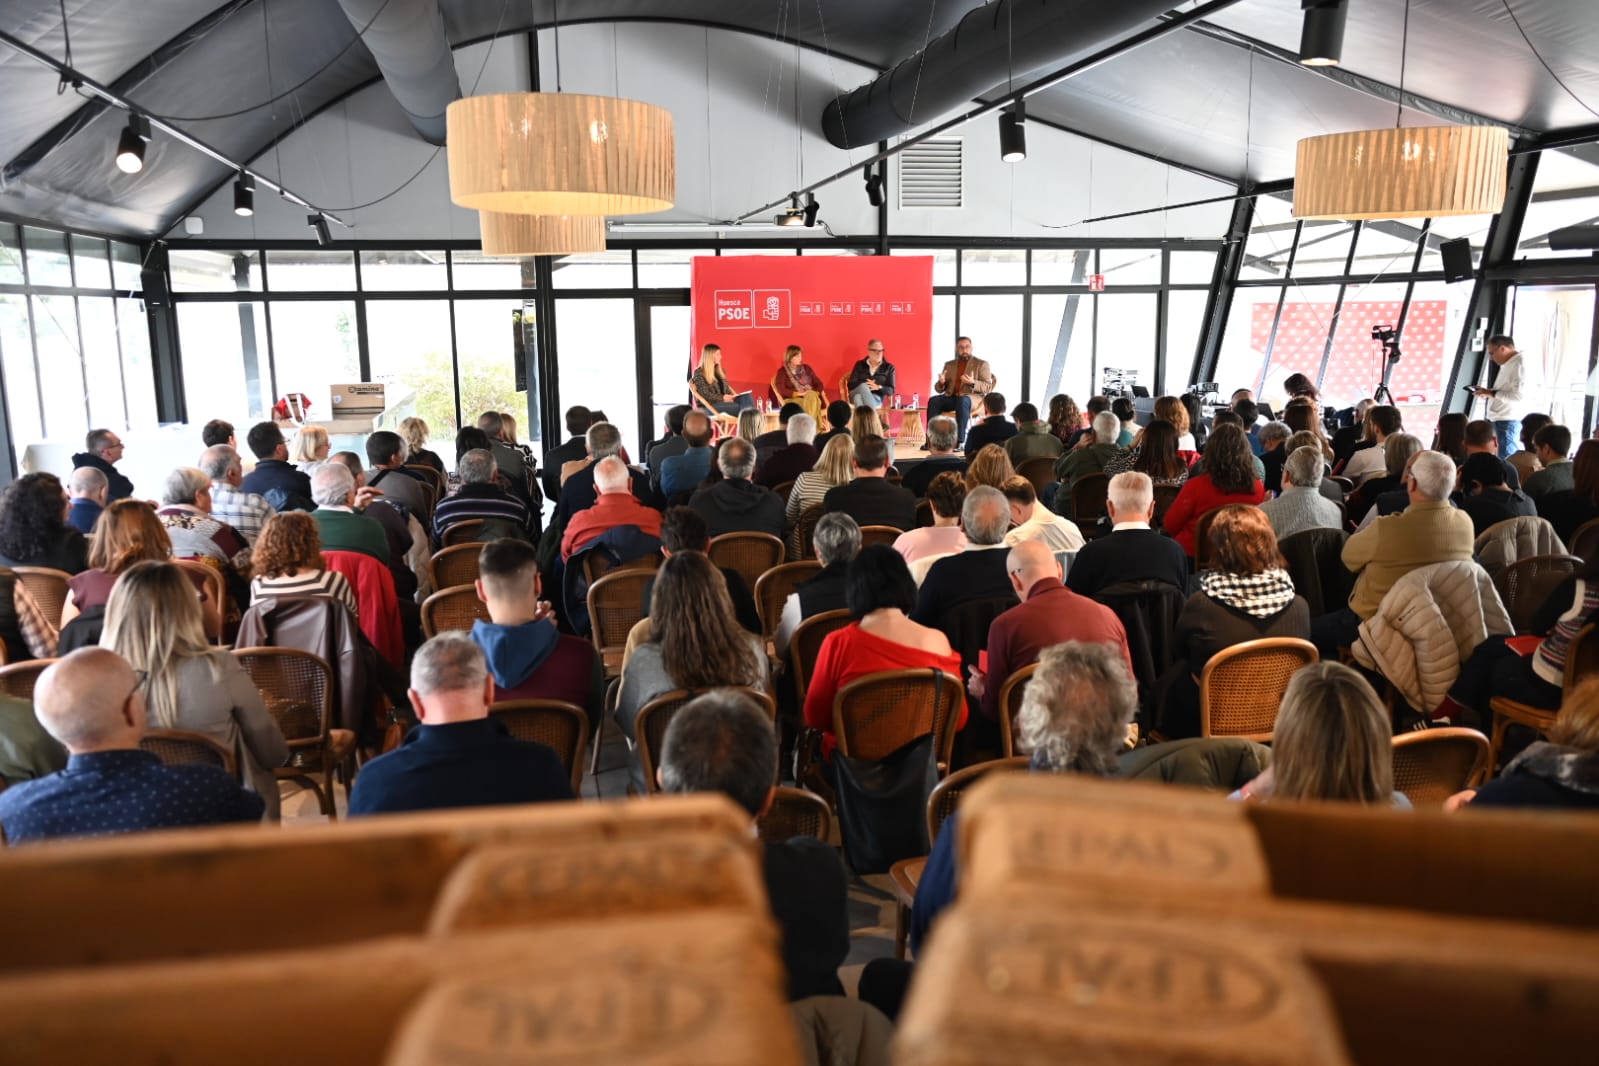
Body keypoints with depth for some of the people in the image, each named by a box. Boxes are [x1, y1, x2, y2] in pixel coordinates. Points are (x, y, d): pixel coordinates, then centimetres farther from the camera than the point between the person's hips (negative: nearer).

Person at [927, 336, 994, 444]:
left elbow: (988, 387, -3)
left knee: (962, 400, -39)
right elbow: (939, 389, 14)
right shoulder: (949, 364, 17)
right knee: (933, 400, -26)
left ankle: (960, 440, -42)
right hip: (951, 397, 4)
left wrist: (973, 383, -21)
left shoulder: (982, 364, 6)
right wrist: (941, 383, -10)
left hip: (973, 397, -4)